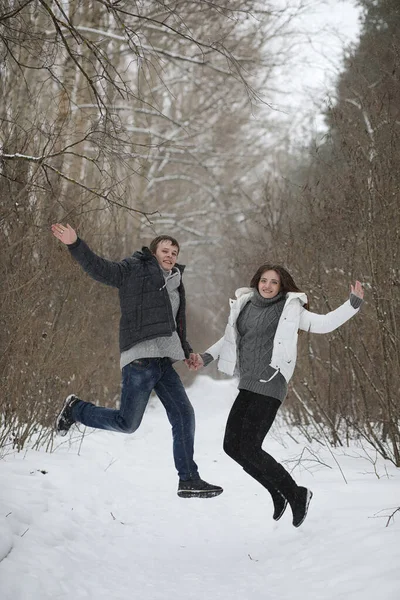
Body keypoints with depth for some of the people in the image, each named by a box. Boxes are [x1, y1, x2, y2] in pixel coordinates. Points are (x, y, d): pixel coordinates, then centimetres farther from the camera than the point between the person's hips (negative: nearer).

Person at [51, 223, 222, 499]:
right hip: (140, 357, -8)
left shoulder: (174, 284, 24)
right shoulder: (134, 269, 2)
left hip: (163, 360, 8)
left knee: (184, 415, 3)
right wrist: (76, 245, -23)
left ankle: (189, 479, 10)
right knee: (127, 423, -7)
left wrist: (187, 351, 21)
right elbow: (101, 269, -10)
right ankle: (75, 409, 16)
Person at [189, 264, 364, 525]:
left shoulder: (290, 309, -3)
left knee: (249, 449, -12)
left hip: (270, 386, -7)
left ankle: (297, 494, 6)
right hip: (248, 387, 7)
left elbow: (324, 323, -6)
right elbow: (230, 338, 24)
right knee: (232, 445, 8)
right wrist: (206, 357, 17)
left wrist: (353, 303, -14)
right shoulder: (244, 305, 11)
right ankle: (278, 493, 22)